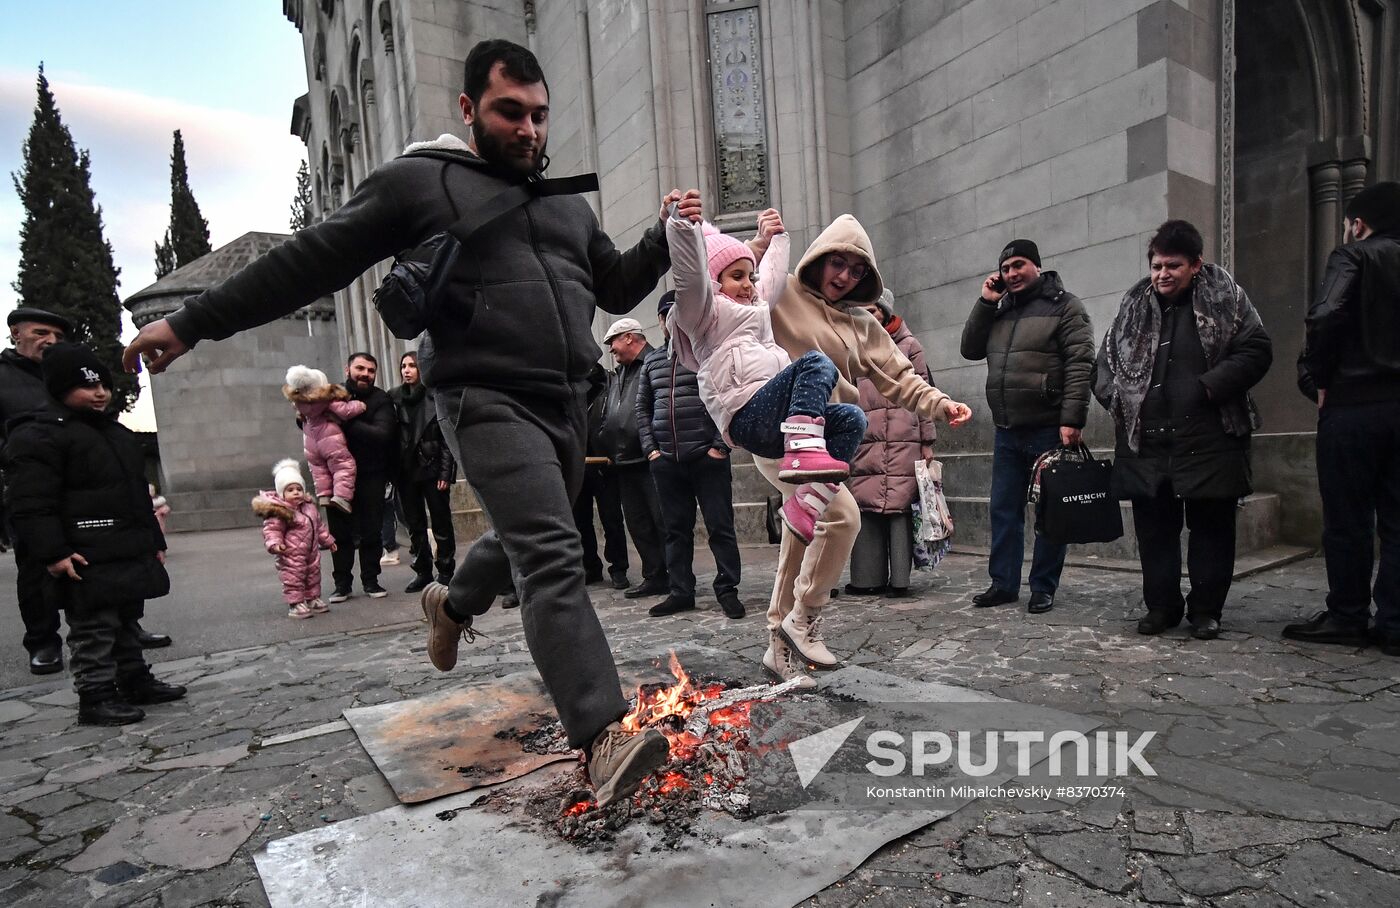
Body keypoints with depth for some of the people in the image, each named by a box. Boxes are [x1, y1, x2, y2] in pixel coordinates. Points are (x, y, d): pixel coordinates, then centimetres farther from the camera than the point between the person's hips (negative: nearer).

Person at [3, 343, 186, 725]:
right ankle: (95, 699, 8)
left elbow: (137, 494, 23)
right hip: (88, 560, -8)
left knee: (126, 621, 18)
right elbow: (33, 504, -17)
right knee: (94, 628, -2)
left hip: (130, 552, 9)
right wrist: (53, 553, -23)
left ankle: (136, 680, 28)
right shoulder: (37, 435, -10)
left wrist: (154, 541, 21)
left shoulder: (116, 431, 18)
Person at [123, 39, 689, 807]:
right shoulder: (419, 181, 2)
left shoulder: (567, 203, 20)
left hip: (567, 405, 8)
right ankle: (603, 737, -20)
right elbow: (311, 259, 2)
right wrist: (194, 322, 2)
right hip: (487, 399, -7)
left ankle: (452, 604, 50)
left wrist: (665, 238, 9)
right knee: (552, 553, -20)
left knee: (528, 540, 20)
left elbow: (617, 288, 25)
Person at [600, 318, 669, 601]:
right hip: (624, 463, 9)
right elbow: (606, 419, 23)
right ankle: (654, 577, 19)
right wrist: (608, 452, 13)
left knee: (663, 521, -4)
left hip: (651, 460, -9)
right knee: (638, 524, 11)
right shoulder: (616, 376, 21)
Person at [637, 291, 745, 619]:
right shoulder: (652, 360, 16)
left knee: (720, 525, 0)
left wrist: (720, 446, -11)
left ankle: (727, 589, 11)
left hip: (707, 457, -4)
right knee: (676, 529, 9)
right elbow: (643, 408, 17)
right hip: (665, 460, 5)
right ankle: (681, 592, 18)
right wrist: (650, 448, 5)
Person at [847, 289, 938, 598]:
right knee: (866, 507, -1)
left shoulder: (908, 346, 9)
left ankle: (899, 579, 0)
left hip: (902, 442, -3)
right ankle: (868, 577, 5)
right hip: (863, 443, 4)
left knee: (899, 506, -6)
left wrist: (927, 442, 0)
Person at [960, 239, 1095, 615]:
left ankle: (1043, 587, 12)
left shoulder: (1065, 306, -2)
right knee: (1004, 509, 8)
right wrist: (985, 303, 5)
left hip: (1049, 430, -6)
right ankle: (1003, 583, 17)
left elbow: (1080, 366, -10)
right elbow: (970, 350, 13)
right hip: (1007, 431, 6)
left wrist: (1072, 420, -19)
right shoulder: (999, 309, 17)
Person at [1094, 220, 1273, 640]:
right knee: (1153, 526, 8)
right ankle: (1161, 605, 20)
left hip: (1209, 437, -3)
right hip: (1146, 439, 3)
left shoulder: (1225, 298, 2)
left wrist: (1208, 387, -14)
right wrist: (1118, 398, 2)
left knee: (1211, 525, 5)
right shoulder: (1134, 306, 12)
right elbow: (1106, 359, 17)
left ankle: (1206, 609, 18)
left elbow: (1256, 351, -3)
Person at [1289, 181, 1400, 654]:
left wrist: (1319, 379, -8)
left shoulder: (1352, 256, -3)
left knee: (1347, 520, 2)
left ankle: (1347, 617, 10)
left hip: (1352, 404, -6)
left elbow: (1325, 316, -20)